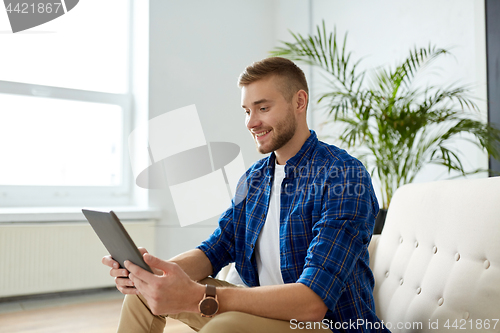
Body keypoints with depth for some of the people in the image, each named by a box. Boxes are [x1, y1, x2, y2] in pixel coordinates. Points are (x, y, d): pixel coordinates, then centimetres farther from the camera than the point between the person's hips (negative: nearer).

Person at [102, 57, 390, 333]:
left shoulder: (345, 177, -21)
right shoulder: (253, 179, 7)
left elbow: (313, 301, -29)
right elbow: (215, 250, 3)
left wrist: (197, 298, -37)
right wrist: (157, 269, -18)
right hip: (269, 309, 7)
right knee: (147, 287, 3)